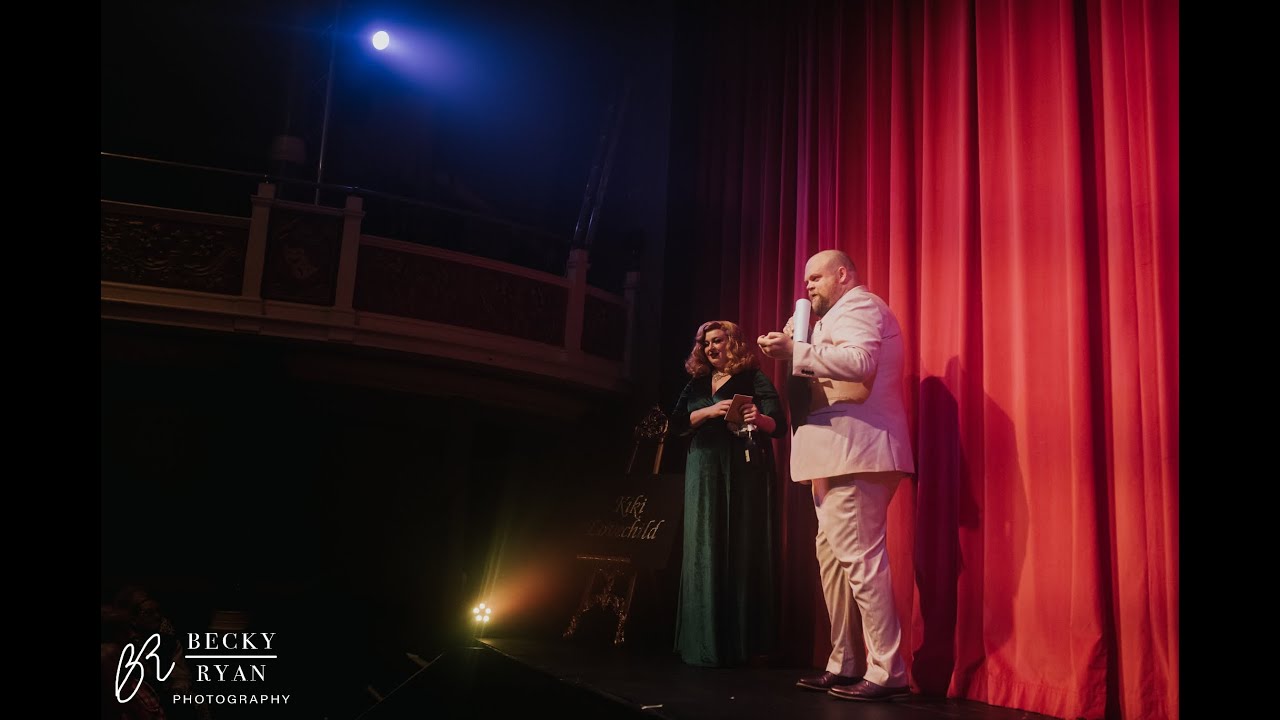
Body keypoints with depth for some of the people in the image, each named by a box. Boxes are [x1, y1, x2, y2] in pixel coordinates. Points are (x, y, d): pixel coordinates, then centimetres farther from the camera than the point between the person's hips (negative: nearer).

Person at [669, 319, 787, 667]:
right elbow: (676, 425, 5)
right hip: (704, 476, 4)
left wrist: (759, 419, -28)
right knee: (705, 553, 1)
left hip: (745, 476, -4)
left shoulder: (754, 379, 2)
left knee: (745, 553, -5)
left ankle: (747, 644, -2)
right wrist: (709, 411, -11)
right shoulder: (696, 384, 16)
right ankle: (706, 642, 5)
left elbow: (779, 425, -6)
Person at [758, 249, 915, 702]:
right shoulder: (844, 313, 29)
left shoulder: (856, 305, -4)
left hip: (855, 452, -11)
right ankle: (844, 666, 16)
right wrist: (793, 354, 13)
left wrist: (796, 350, -20)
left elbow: (859, 362, -22)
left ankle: (887, 672, -9)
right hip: (840, 454, 11)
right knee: (833, 554, 10)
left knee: (859, 556, -13)